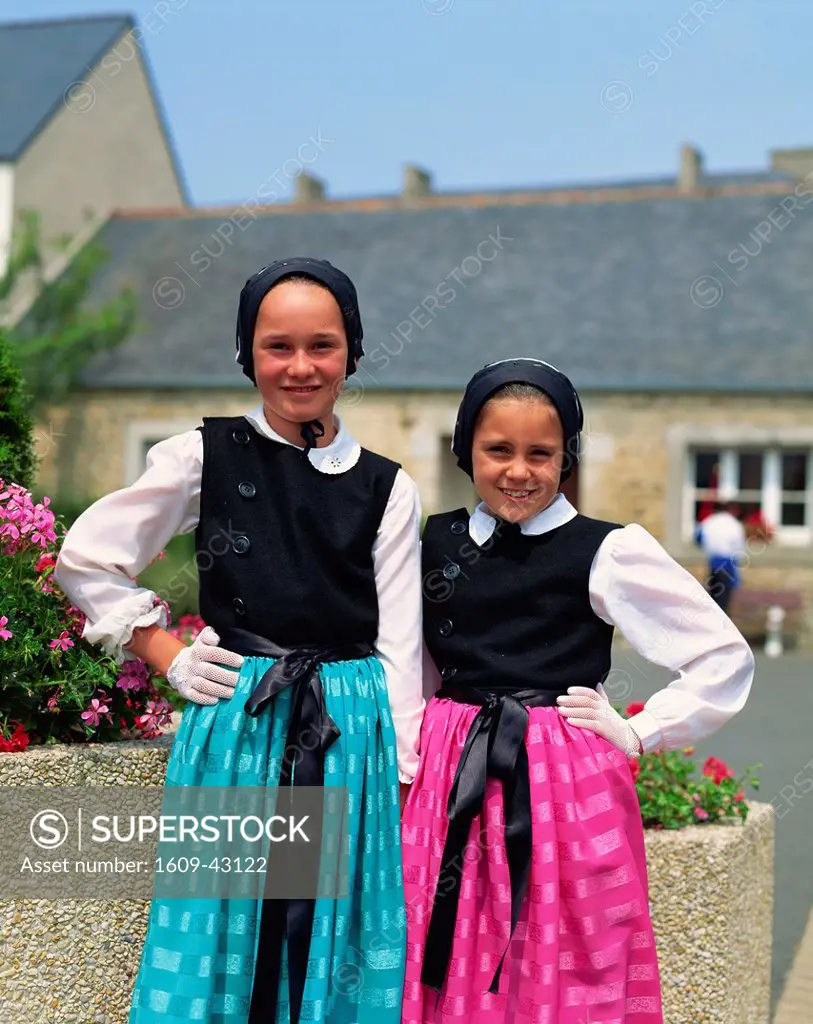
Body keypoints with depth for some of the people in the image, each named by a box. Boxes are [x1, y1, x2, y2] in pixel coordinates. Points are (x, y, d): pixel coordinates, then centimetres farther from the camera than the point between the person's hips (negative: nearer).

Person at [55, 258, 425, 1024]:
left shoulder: (386, 489, 5)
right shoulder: (205, 456, 1)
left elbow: (399, 643, 4)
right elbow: (85, 560, 4)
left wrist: (407, 779, 2)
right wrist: (169, 657, 0)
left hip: (351, 731, 2)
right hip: (236, 728, -1)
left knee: (338, 957, 7)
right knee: (227, 936, 5)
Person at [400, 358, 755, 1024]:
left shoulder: (606, 552, -7)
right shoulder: (437, 541, 7)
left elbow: (725, 659, -4)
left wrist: (638, 736, -5)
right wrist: (408, 745, 8)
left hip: (568, 791, -4)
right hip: (451, 784, 4)